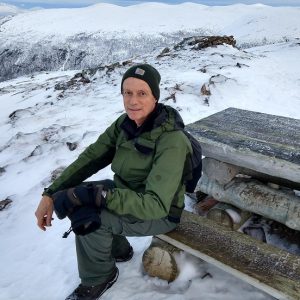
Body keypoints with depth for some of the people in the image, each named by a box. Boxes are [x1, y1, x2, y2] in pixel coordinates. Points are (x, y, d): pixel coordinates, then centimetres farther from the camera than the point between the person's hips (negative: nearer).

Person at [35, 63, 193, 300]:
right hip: (127, 195, 7)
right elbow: (90, 158, -5)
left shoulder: (171, 141, -29)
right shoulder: (125, 123, -7)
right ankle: (118, 248, 15)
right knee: (69, 200, -8)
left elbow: (156, 205, -33)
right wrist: (50, 195, -14)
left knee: (88, 217, -26)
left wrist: (95, 195, -37)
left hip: (160, 215, -6)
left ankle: (98, 278, 6)